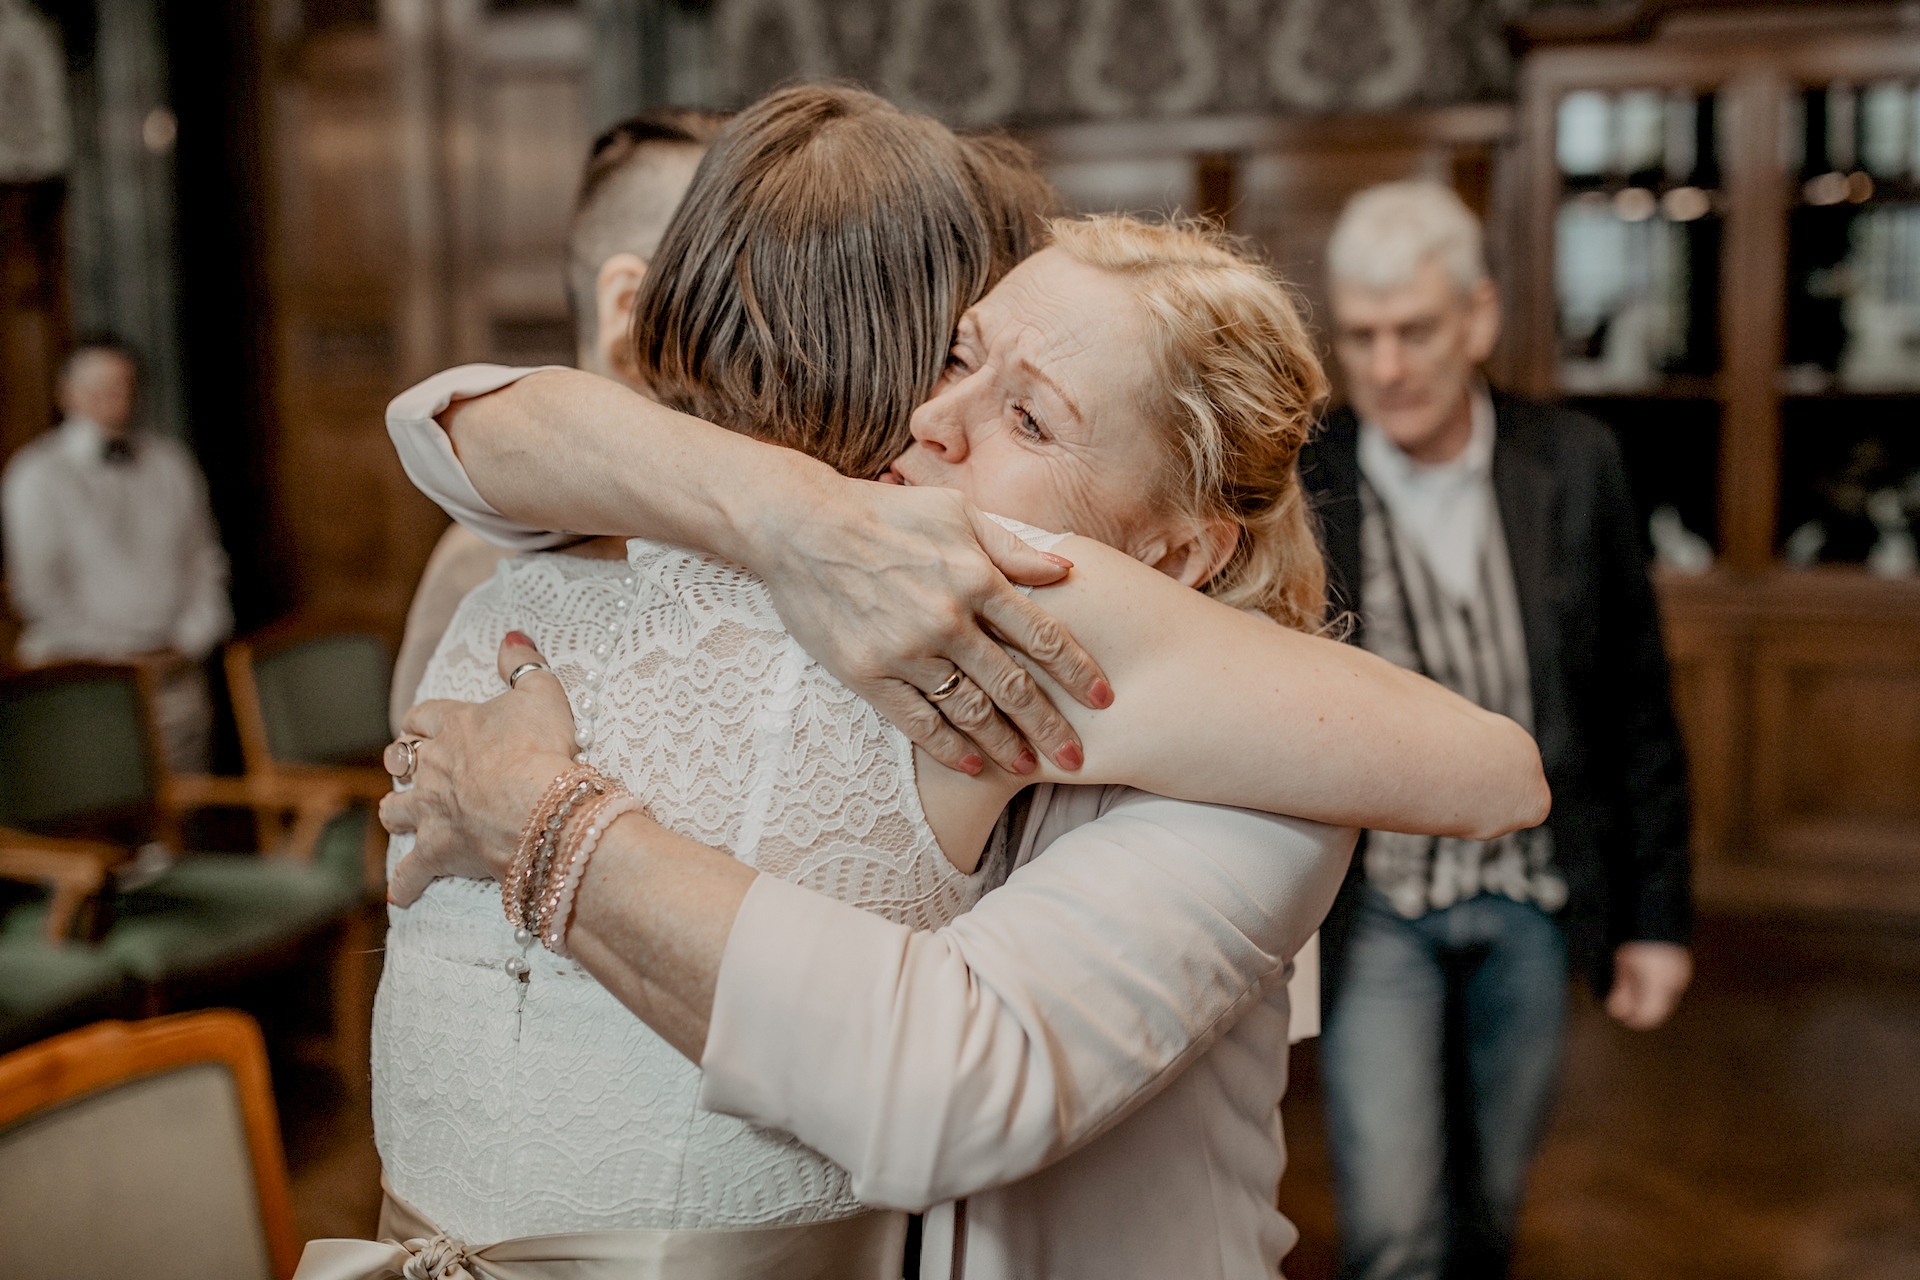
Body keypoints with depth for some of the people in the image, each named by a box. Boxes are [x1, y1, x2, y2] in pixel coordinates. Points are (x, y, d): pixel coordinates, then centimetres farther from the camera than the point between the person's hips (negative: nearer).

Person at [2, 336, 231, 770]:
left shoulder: (170, 461, 13)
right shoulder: (38, 474, 0)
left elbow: (206, 559, 15)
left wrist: (189, 641, 1)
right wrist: (117, 653, -8)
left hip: (174, 668, 4)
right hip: (85, 676, -3)